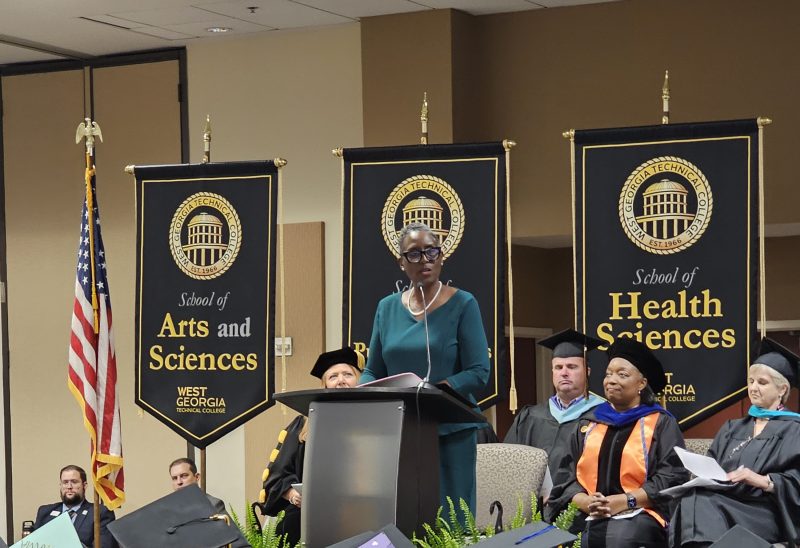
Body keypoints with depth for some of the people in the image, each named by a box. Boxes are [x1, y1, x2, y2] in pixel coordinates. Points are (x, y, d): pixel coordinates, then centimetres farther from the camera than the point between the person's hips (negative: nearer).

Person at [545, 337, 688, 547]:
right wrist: (585, 502, -10)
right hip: (586, 517, 3)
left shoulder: (661, 423, 9)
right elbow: (567, 475, 13)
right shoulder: (588, 425, 21)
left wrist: (625, 501, -15)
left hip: (638, 515, -3)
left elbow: (672, 477, -3)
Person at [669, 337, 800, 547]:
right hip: (723, 501, 5)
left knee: (699, 504, -33)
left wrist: (764, 481, -19)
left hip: (764, 513, -4)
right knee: (693, 500, -33)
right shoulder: (732, 428, 29)